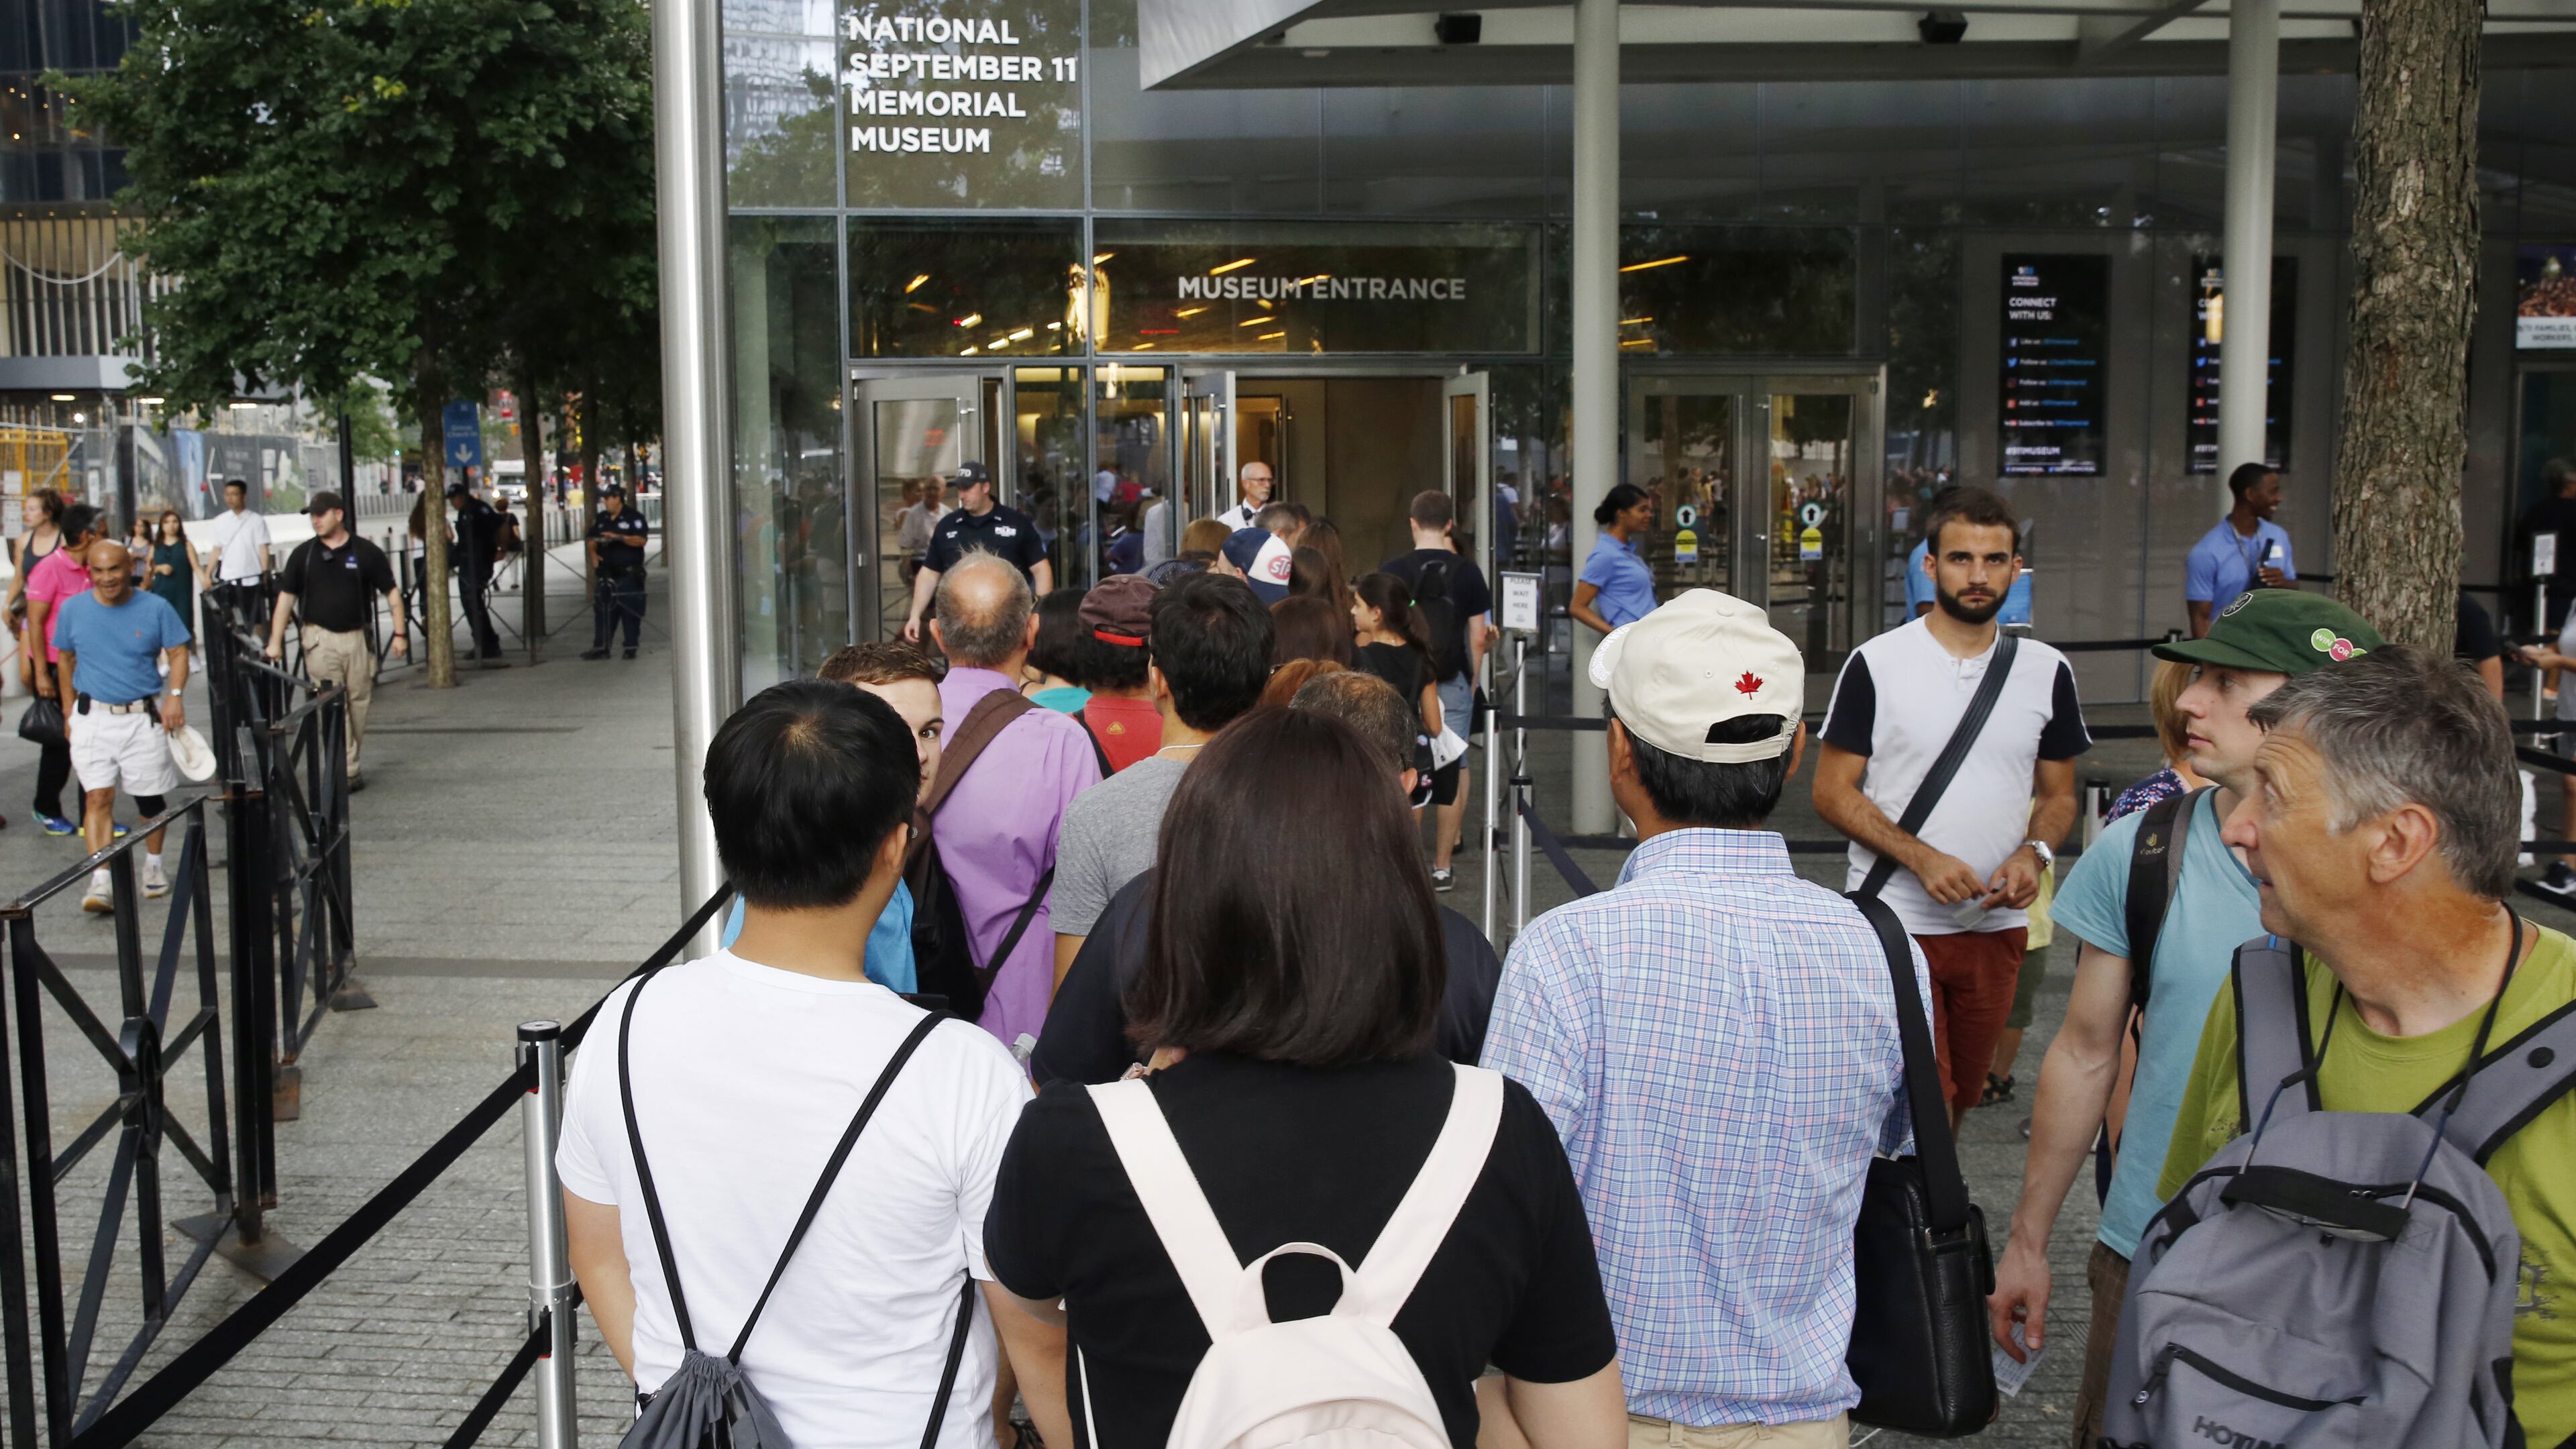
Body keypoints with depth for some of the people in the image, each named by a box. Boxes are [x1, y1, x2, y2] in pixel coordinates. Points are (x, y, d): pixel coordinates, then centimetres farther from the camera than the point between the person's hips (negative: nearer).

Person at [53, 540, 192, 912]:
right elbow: (65, 660, 12)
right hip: (93, 716, 0)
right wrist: (69, 710, 10)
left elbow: (178, 652, 1)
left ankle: (153, 866, 31)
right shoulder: (72, 610, 2)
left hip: (144, 717, 0)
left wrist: (175, 694, -15)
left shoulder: (155, 609, -3)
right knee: (97, 797, -11)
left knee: (150, 797, 9)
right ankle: (100, 881, -15)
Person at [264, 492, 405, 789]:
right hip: (320, 638, 0)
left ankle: (350, 762, 21)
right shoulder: (304, 554, 5)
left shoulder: (366, 552, 1)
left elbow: (392, 593, 6)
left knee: (358, 702, 6)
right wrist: (275, 641, 3)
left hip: (356, 637, 0)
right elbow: (286, 597, 9)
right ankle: (348, 772, -7)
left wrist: (400, 633, 0)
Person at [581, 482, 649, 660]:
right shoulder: (602, 519, 15)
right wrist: (594, 554, 1)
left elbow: (641, 540, -14)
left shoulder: (633, 517, -4)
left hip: (629, 574, -6)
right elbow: (592, 539, 21)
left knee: (630, 611, -2)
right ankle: (600, 647, 4)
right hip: (608, 575, 6)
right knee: (603, 610, 2)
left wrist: (618, 537, -24)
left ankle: (631, 648, 5)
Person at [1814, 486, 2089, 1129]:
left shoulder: (2046, 672, 6)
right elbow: (1833, 792, -5)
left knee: (1963, 1097, 15)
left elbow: (2059, 794, 13)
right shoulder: (1877, 664, -5)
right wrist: (1921, 857, -18)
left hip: (1996, 925, 4)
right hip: (1895, 924, -4)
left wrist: (2033, 854, -9)